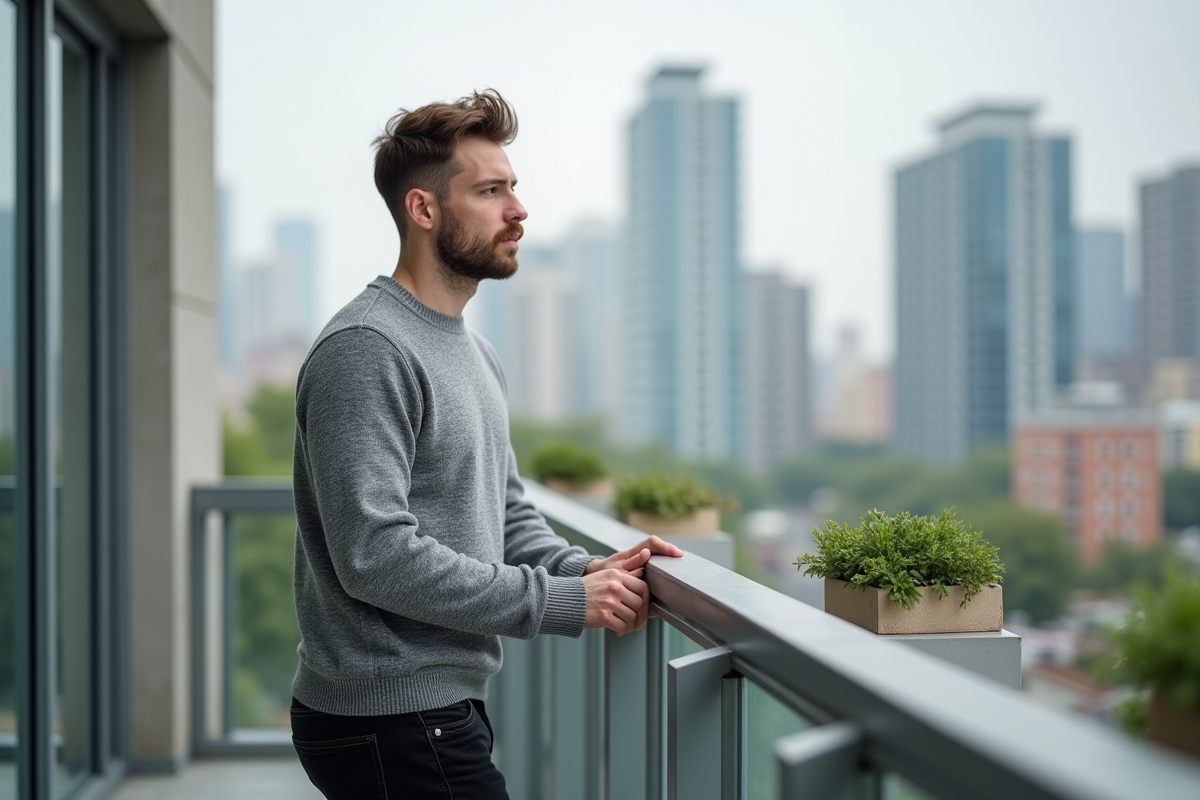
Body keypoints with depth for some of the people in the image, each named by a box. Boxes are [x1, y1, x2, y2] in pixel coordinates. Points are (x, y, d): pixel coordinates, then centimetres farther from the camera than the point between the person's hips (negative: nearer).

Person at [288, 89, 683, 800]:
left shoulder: (476, 353, 15)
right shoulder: (366, 352, -18)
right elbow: (375, 555, -25)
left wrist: (583, 569, -2)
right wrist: (560, 601, -20)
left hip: (446, 707, 9)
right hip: (390, 721, -9)